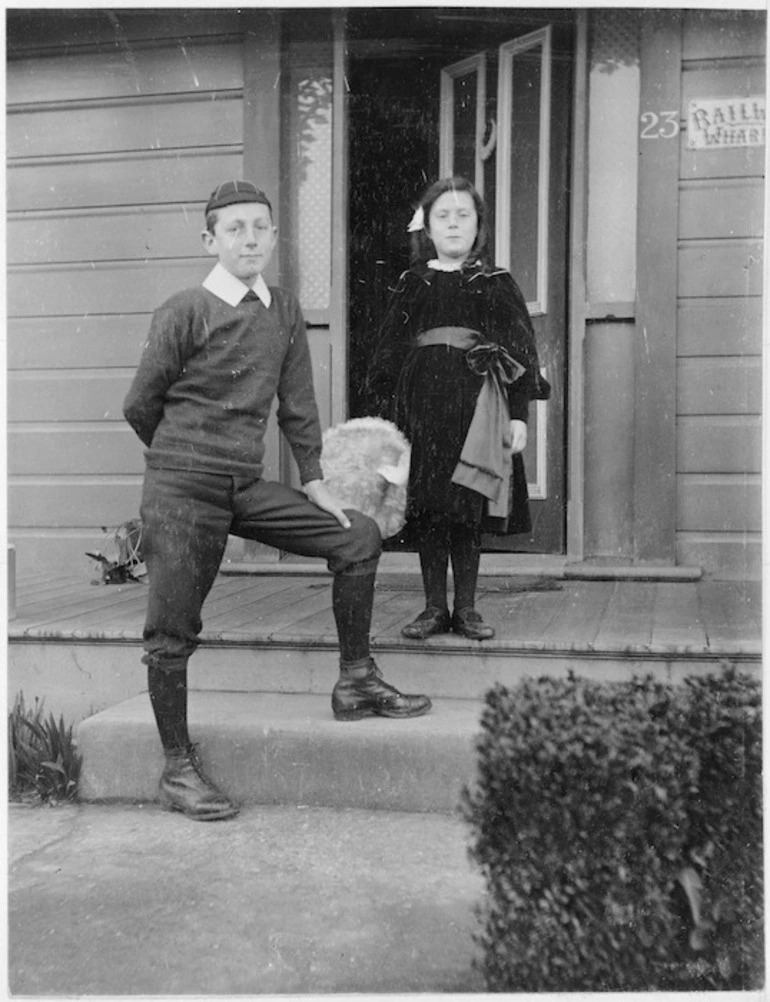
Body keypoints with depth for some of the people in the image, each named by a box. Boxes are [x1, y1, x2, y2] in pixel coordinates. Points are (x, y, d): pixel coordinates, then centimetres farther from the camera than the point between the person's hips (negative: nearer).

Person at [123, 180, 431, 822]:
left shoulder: (285, 312, 8)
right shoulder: (185, 313, -9)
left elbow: (298, 403, 14)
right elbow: (140, 406, -2)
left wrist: (314, 480, 10)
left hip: (250, 488, 6)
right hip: (183, 491, -5)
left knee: (358, 537, 0)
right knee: (173, 631, -1)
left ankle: (355, 682, 11)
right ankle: (178, 769, 13)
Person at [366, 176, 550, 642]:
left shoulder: (496, 284, 8)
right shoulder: (411, 286, 12)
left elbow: (521, 351, 4)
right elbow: (388, 355, 11)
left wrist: (519, 414, -4)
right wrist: (385, 414, 5)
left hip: (477, 403, -1)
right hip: (420, 403, 2)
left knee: (469, 510, 1)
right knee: (426, 510, 3)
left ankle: (467, 608, 13)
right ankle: (434, 607, 14)